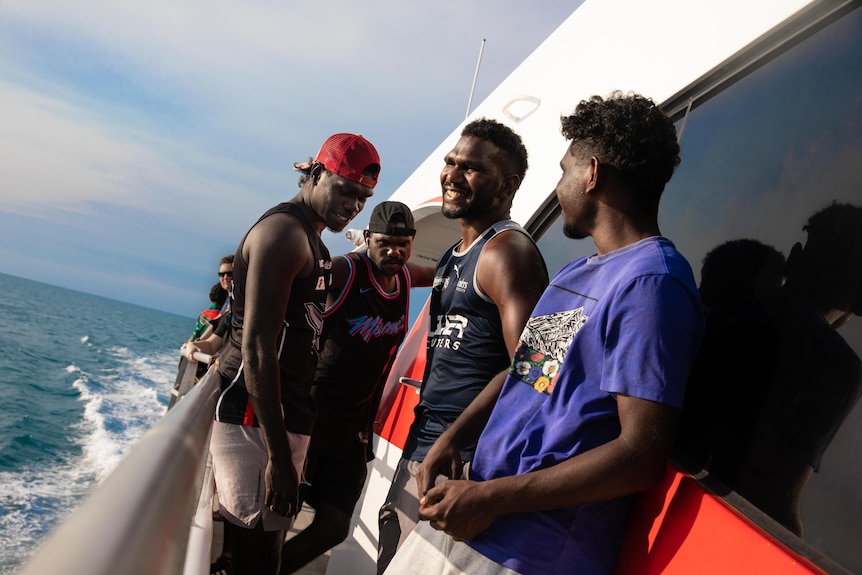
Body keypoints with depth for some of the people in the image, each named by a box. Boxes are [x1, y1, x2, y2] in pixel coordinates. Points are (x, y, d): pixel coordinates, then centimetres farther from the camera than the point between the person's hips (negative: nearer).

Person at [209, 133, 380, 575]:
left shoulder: (312, 241, 18)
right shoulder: (284, 231, -13)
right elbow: (256, 347, -21)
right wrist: (279, 455, -22)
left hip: (285, 417, 10)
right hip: (257, 422, -10)